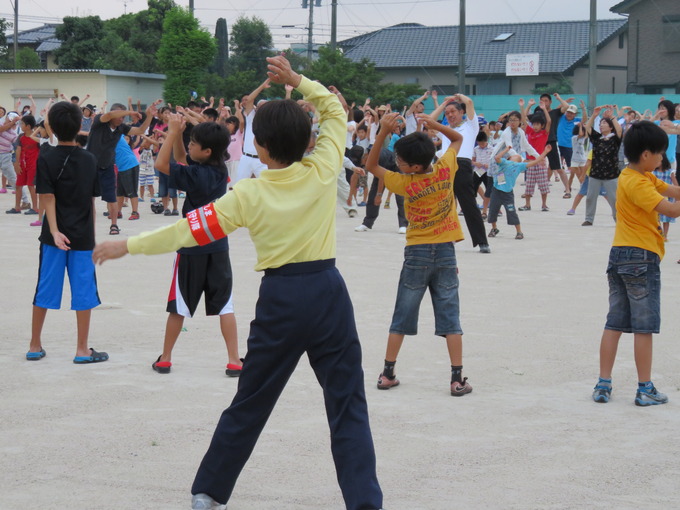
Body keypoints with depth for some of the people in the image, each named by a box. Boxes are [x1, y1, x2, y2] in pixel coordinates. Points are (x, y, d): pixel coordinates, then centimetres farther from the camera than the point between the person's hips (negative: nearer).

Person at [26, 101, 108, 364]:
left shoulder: (46, 159, -7)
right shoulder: (90, 160, 0)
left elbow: (48, 198, -14)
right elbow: (92, 200, 5)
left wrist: (55, 231, -18)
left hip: (55, 234, 0)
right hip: (83, 235, 0)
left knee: (45, 290, 8)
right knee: (83, 291, 5)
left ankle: (35, 345, 17)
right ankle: (82, 350, 8)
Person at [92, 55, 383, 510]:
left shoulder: (250, 194, -6)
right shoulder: (322, 172, -4)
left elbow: (192, 229, -3)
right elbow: (335, 109, 12)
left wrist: (128, 246, 5)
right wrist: (296, 80, 11)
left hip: (281, 300, 0)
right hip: (328, 290, 0)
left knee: (250, 403, 14)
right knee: (348, 405, 2)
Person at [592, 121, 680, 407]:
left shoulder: (643, 178, 14)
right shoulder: (637, 183, -16)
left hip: (619, 255, 9)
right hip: (642, 256, -9)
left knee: (615, 323, 8)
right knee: (644, 326, -1)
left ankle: (603, 385, 9)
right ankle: (645, 389, 4)